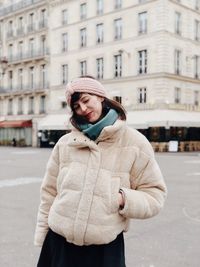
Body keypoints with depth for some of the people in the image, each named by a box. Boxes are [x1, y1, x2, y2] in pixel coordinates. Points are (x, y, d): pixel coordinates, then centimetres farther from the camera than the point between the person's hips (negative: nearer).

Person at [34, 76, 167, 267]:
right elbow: (50, 193, 7)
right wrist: (43, 237, 8)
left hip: (106, 248, -2)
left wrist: (123, 199, -18)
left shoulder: (135, 143, -4)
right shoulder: (65, 143, 3)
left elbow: (154, 195, -2)